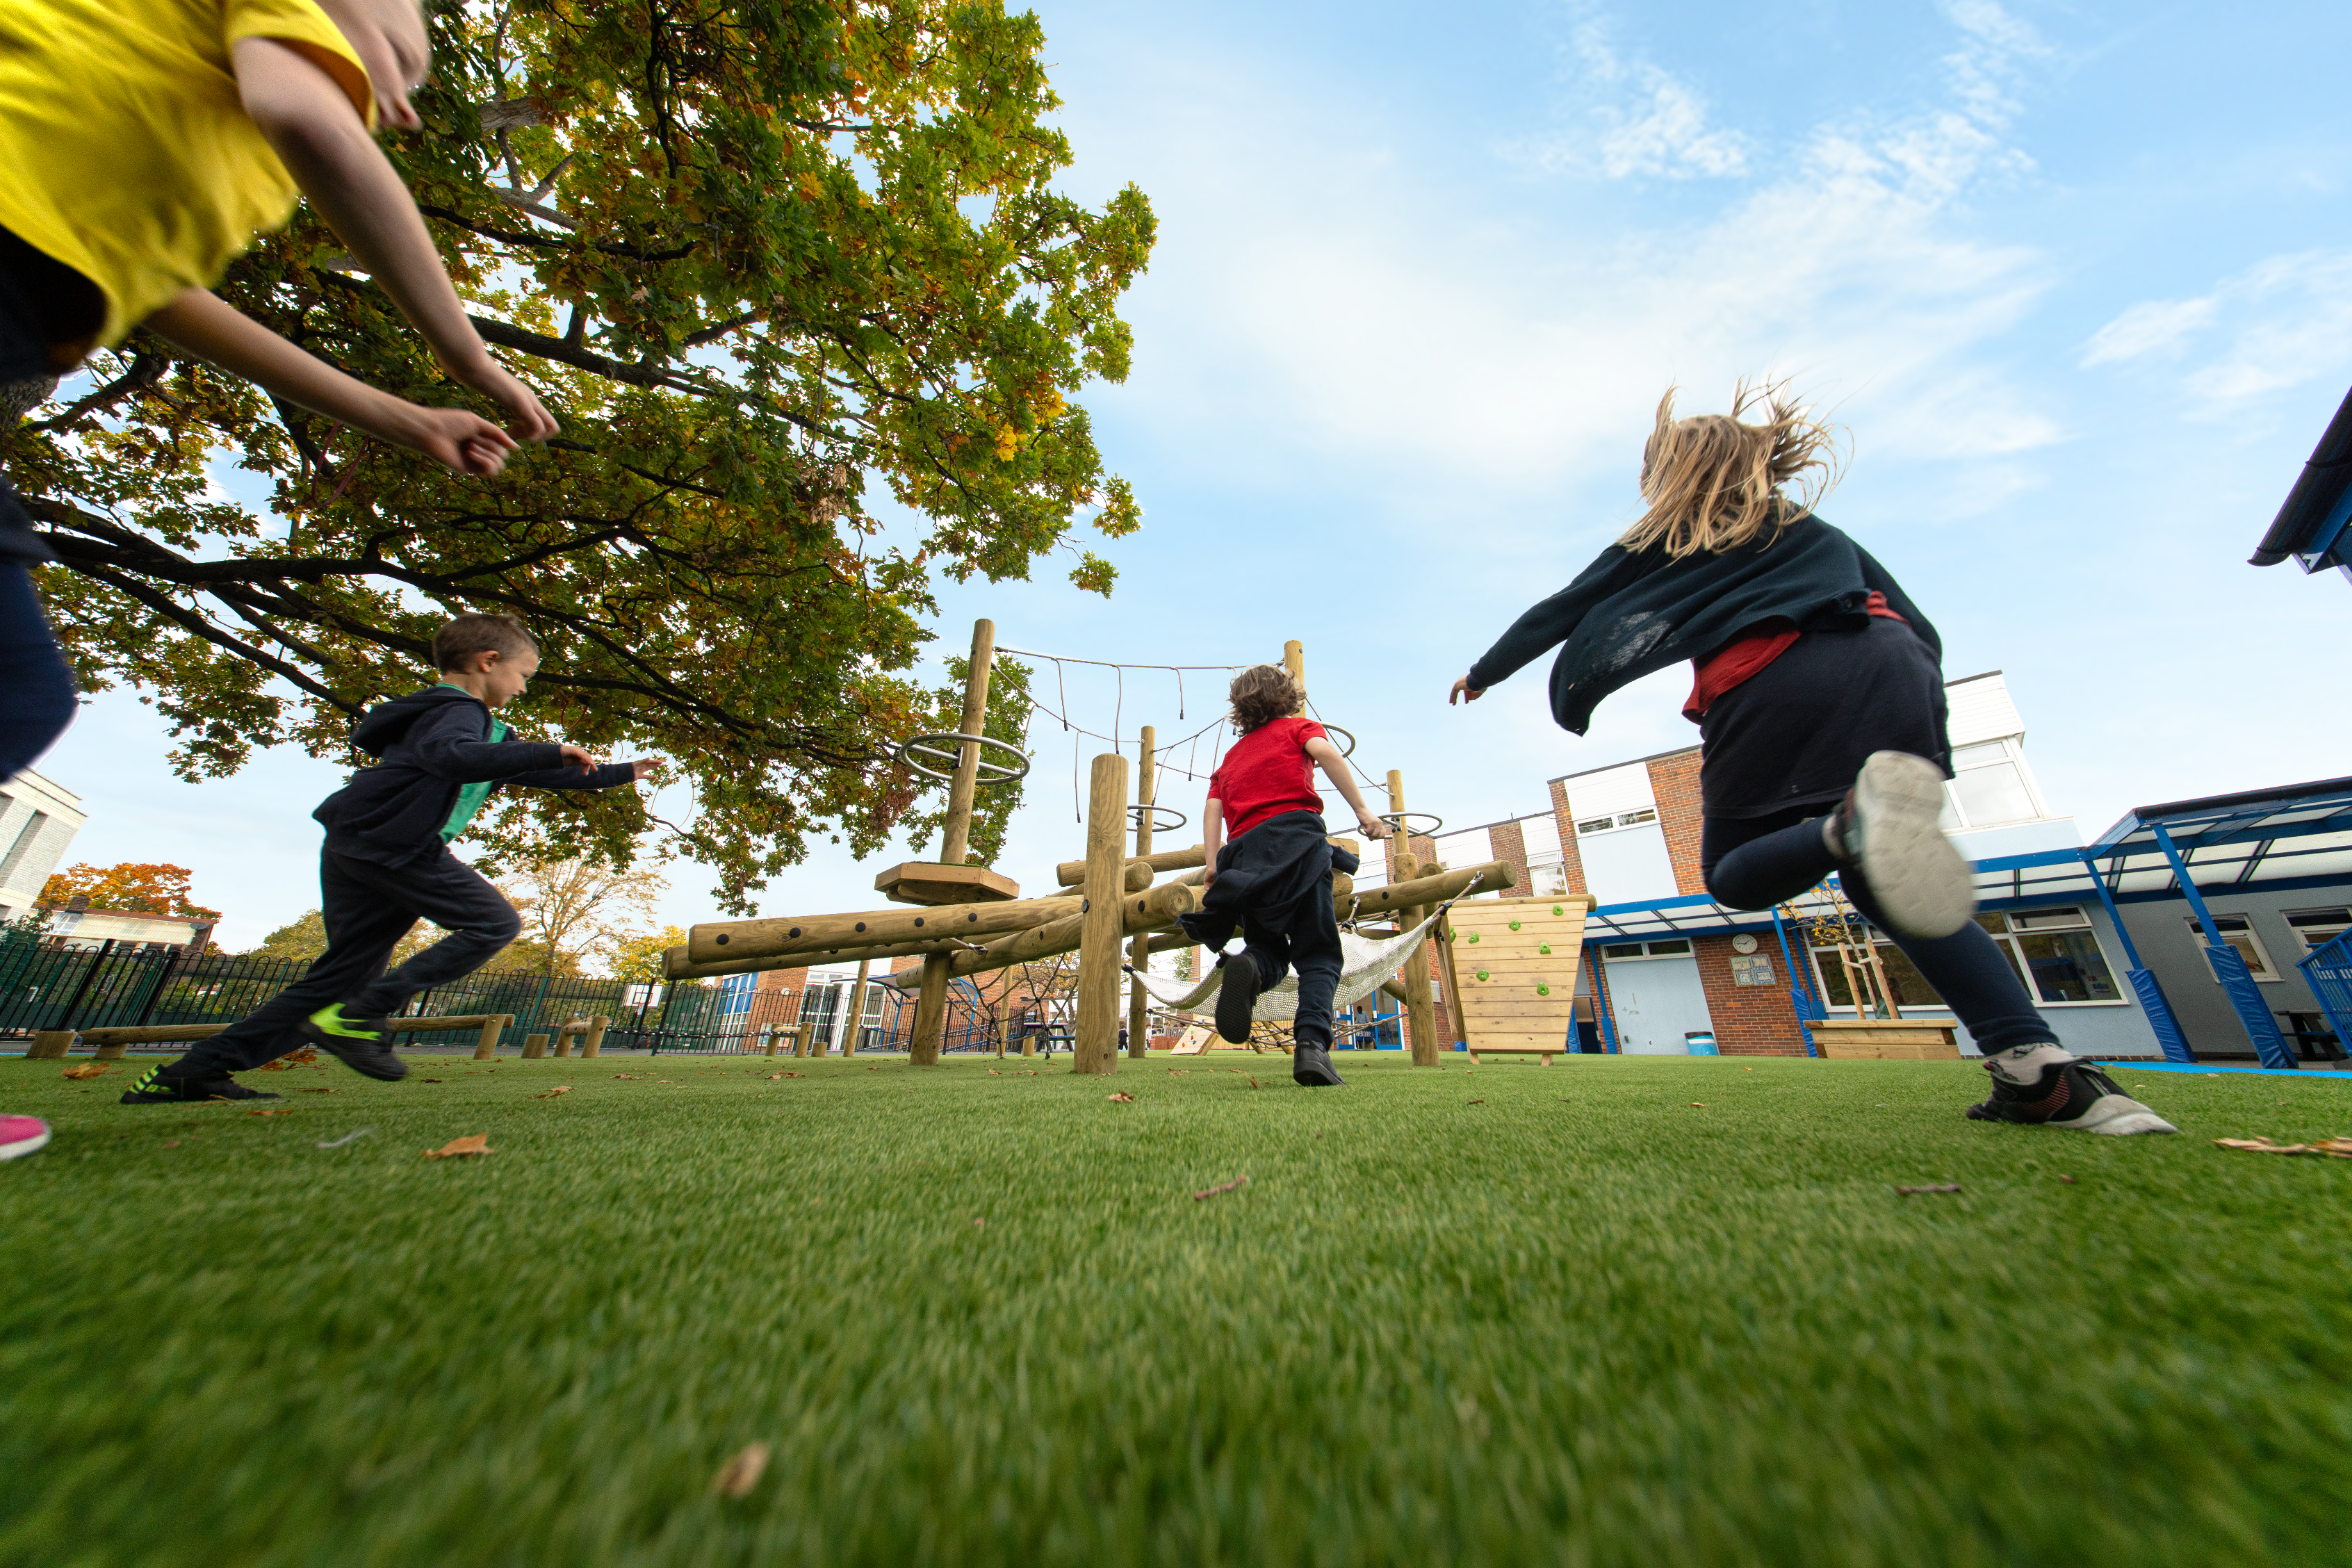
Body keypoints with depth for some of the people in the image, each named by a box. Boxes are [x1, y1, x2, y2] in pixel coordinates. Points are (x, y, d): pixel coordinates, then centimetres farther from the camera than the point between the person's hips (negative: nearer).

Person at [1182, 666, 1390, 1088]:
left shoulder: (1231, 755, 29)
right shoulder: (1296, 727, 19)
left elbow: (1212, 807, 15)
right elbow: (1325, 751, -3)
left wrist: (1213, 864, 8)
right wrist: (1362, 810, -6)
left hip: (1245, 852, 4)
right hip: (1296, 835, -3)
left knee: (1269, 948, 14)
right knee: (1319, 953, 3)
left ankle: (1248, 967, -22)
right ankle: (1312, 1042, -20)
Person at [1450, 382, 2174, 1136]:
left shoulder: (1657, 544, 23)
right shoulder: (1821, 533, 32)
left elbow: (1558, 614, 25)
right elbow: (1920, 630, 23)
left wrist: (1483, 673, 36)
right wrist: (1926, 743, 25)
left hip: (1768, 687, -4)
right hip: (1888, 671, 5)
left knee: (1732, 874, 10)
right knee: (1877, 882, 15)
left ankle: (1856, 818, -24)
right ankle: (2040, 1068, -2)